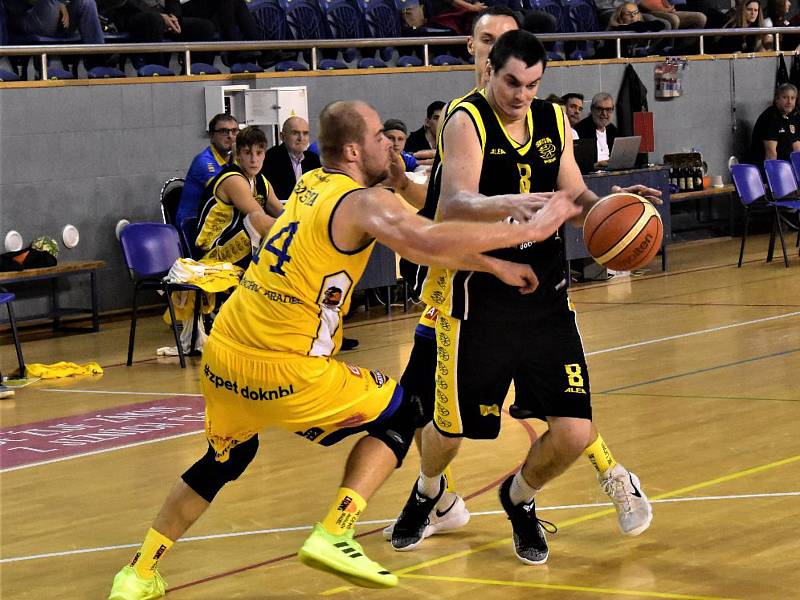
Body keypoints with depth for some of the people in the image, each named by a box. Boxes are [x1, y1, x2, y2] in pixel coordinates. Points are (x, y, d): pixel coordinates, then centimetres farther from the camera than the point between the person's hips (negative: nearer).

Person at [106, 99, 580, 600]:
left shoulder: (312, 185, 17)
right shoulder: (365, 201, -8)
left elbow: (420, 237, 24)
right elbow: (429, 244, -27)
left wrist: (494, 266, 23)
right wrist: (529, 230, -19)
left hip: (221, 355, 8)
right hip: (284, 369, -8)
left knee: (224, 461, 30)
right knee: (399, 414, 11)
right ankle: (333, 535, -3)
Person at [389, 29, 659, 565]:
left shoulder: (552, 120, 5)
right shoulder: (466, 122, -13)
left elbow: (576, 196, 13)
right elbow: (453, 208, -28)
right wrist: (508, 204, -48)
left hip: (546, 297, 4)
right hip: (480, 301, -4)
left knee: (573, 434, -5)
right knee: (450, 430, 7)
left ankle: (520, 500, 27)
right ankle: (428, 494, 44)